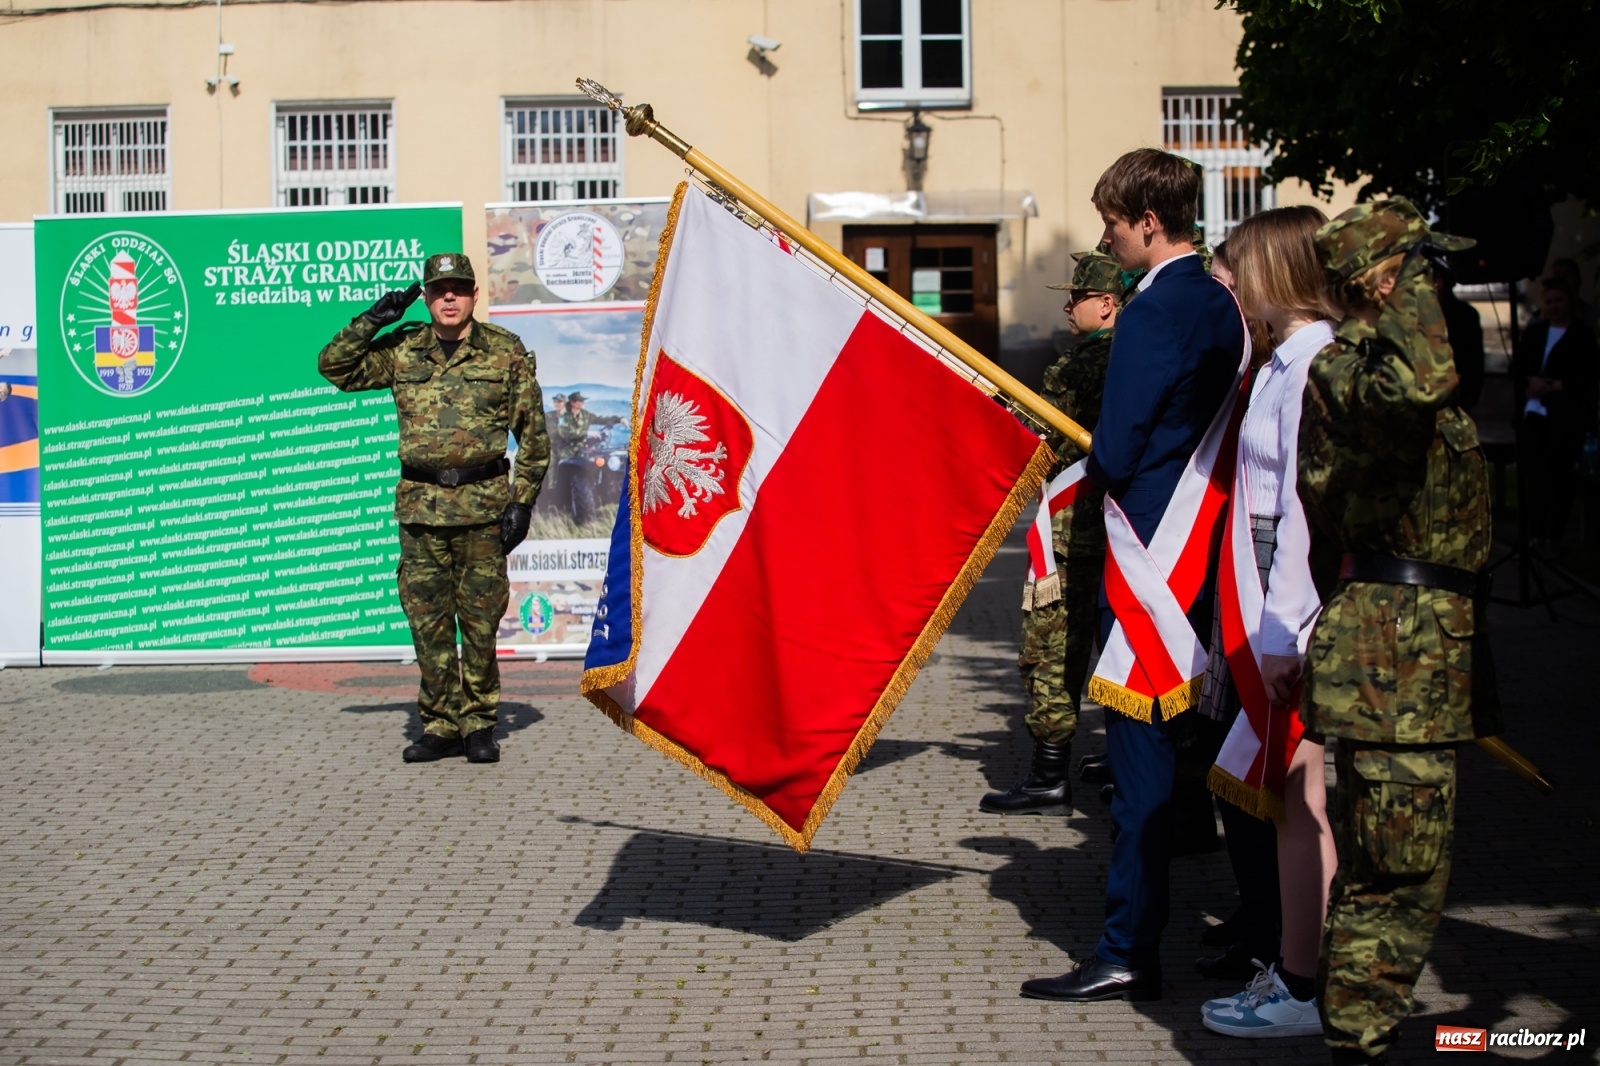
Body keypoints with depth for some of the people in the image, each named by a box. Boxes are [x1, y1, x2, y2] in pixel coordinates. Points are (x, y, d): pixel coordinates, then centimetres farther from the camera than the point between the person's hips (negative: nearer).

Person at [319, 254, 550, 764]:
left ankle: (479, 725, 14)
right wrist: (373, 319, -3)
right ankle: (440, 725, 14)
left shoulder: (507, 352, 1)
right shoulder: (403, 351, 7)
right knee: (427, 620, 5)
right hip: (421, 506, 2)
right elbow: (335, 366, 9)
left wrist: (523, 501, -4)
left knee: (480, 620, 3)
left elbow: (533, 433, 2)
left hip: (484, 504, -2)